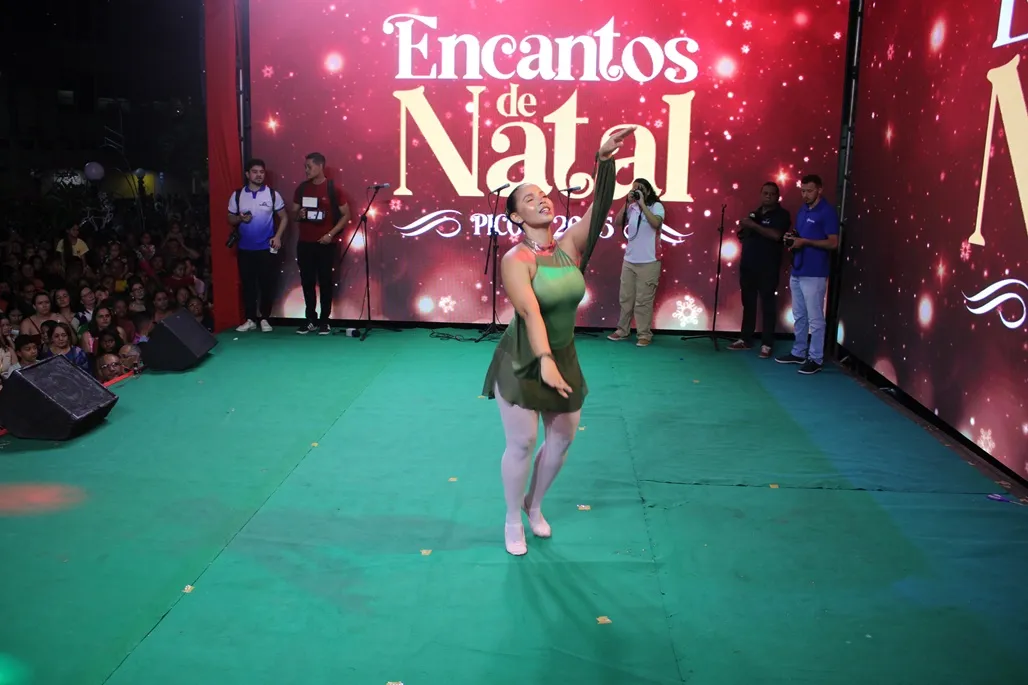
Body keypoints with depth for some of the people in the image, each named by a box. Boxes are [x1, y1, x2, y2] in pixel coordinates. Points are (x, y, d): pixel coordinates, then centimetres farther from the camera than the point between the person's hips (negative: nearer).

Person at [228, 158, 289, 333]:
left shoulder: (273, 194, -1)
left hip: (266, 248, -1)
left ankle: (264, 318, 13)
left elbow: (284, 217, 3)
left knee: (267, 284, 1)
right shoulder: (237, 195, 2)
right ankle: (250, 319, 14)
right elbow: (230, 219, 8)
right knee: (248, 284, 6)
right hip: (244, 248, 2)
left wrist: (278, 236, -9)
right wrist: (240, 218, -14)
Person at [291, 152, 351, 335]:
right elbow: (293, 212, 16)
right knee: (307, 282, 6)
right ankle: (311, 320, 15)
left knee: (326, 282, 1)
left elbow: (346, 214, -2)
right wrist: (299, 214, -8)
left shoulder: (332, 189, -5)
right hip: (304, 243, 4)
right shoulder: (302, 188, 7)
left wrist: (331, 234, -11)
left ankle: (324, 321, 10)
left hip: (325, 243, -4)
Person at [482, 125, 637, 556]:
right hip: (521, 362, -5)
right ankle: (513, 521, 25)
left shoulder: (570, 246, -4)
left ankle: (534, 505, 39)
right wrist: (544, 360, -45)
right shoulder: (516, 260, -19)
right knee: (522, 444, 2)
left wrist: (605, 160, -31)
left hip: (564, 358, 6)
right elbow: (530, 311, -33)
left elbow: (600, 208, -18)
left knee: (562, 439, 15)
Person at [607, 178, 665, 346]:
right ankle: (622, 330, 20)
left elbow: (655, 223, -21)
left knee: (643, 300, -3)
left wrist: (642, 204, -16)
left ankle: (644, 334, 4)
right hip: (629, 260, 5)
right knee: (625, 298, 10)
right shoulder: (631, 208, 8)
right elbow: (617, 223, -2)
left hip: (648, 262, -5)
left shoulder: (656, 206, -3)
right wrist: (628, 203, -7)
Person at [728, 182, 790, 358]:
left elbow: (776, 235, -21)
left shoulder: (782, 215, -4)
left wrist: (753, 226, -22)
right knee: (748, 304, 11)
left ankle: (767, 344, -1)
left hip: (767, 268, -6)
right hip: (747, 266, 6)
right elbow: (743, 236, 22)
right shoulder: (754, 214, 17)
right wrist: (743, 228, 0)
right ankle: (745, 339, 19)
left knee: (767, 305, -4)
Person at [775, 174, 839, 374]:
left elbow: (833, 243, -14)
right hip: (797, 271, 8)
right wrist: (792, 238, 0)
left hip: (814, 274, -8)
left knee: (815, 319, -3)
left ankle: (816, 359, 3)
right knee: (799, 316, 15)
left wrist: (805, 242, -21)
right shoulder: (802, 210, 15)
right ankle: (798, 353, 25)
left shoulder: (827, 212, -11)